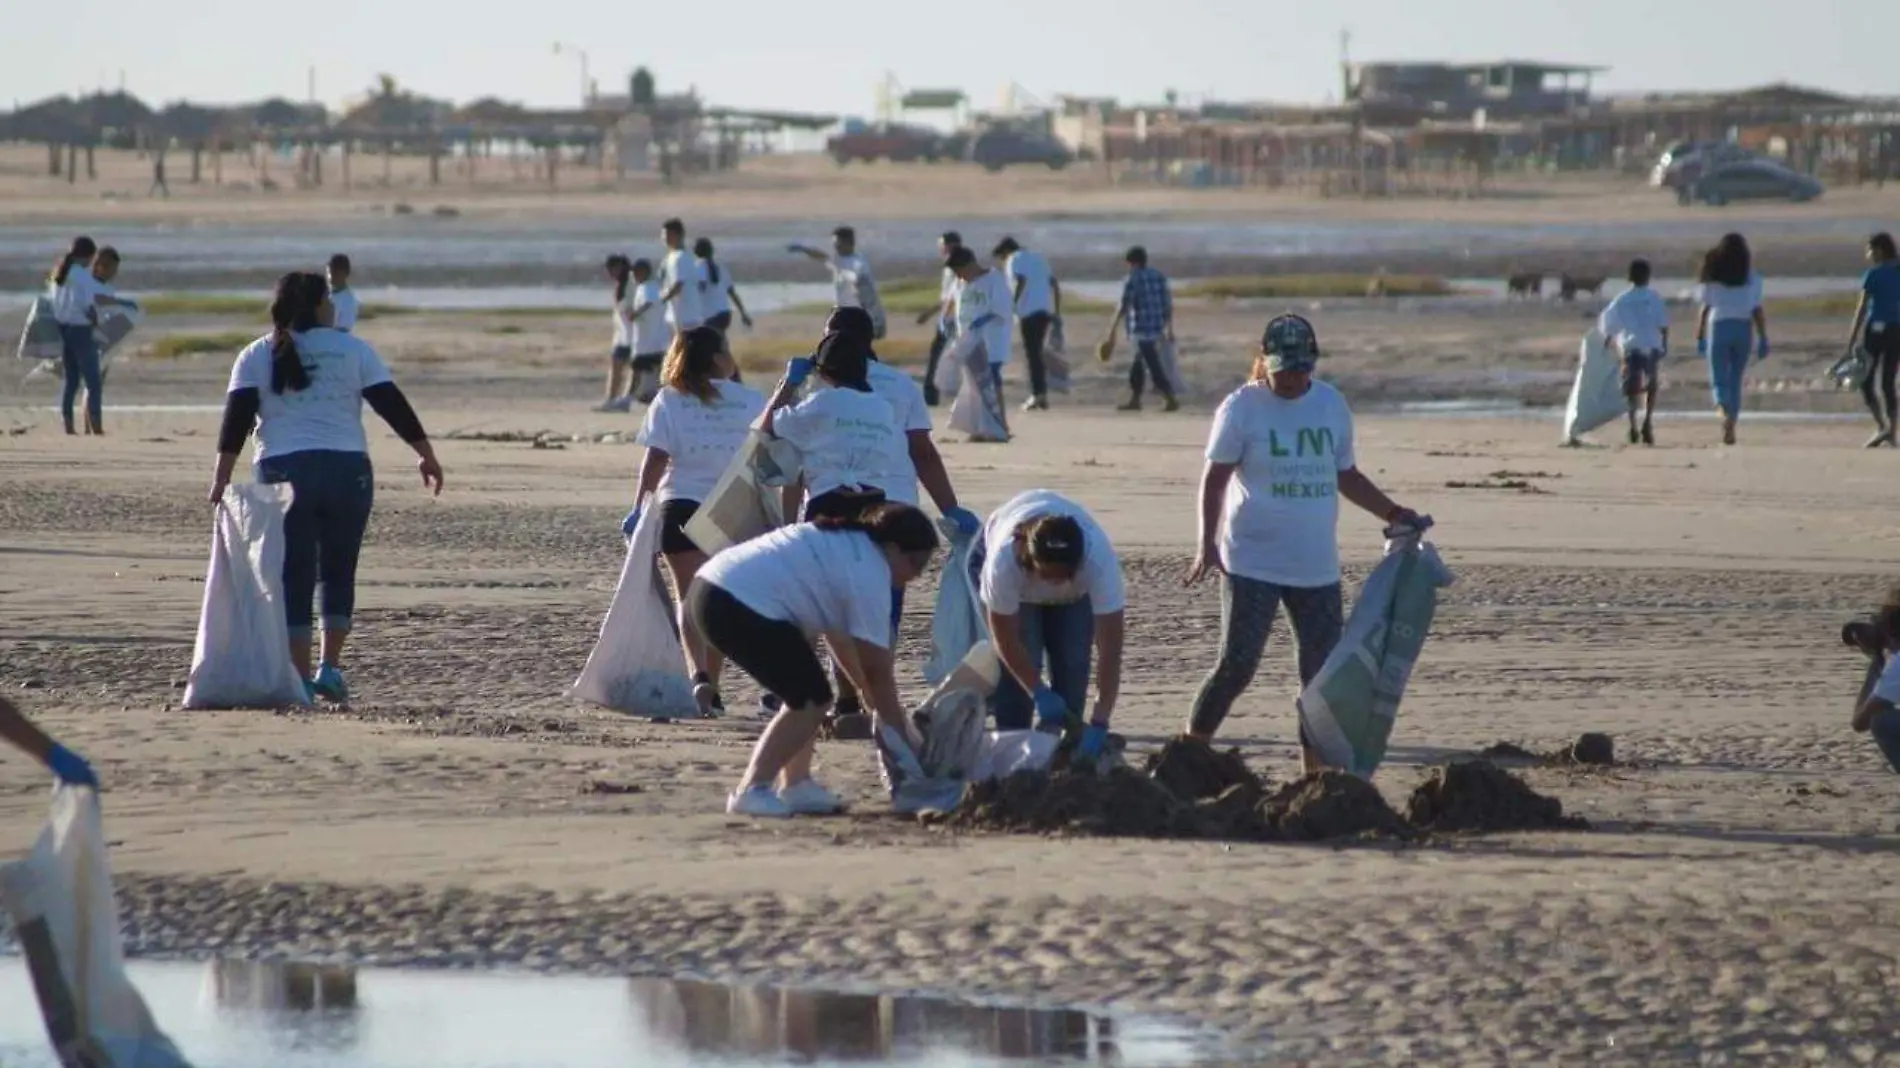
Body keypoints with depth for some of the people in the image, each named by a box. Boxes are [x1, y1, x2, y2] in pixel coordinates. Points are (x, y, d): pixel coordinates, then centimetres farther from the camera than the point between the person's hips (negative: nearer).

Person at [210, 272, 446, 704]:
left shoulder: (257, 357, 7)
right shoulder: (353, 350, 6)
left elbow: (237, 419, -2)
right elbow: (393, 406, 4)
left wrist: (221, 477, -3)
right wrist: (426, 455, 10)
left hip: (283, 472, 0)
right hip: (348, 472, 0)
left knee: (293, 578, 4)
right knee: (339, 572, 14)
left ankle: (301, 678, 0)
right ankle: (330, 667, 4)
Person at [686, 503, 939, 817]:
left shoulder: (843, 546, 24)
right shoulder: (869, 575, -5)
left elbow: (839, 638, 28)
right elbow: (877, 669, -4)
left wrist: (877, 703, 29)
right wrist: (900, 730, 4)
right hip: (741, 608, -10)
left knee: (805, 694, 19)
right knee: (813, 699, -4)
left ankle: (795, 786, 18)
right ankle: (752, 789, -8)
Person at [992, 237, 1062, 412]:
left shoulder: (1015, 260, 2)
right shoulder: (1038, 258, 24)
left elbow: (1021, 281, -16)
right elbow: (1055, 283, 19)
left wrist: (1012, 305, -13)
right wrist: (1057, 311, 18)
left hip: (1029, 311, -7)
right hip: (1046, 311, 7)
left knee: (1031, 353, -5)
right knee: (1037, 352, 15)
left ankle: (1038, 394, -12)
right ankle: (1042, 394, 12)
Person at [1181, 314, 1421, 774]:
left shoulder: (1332, 404, 9)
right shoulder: (1243, 407, -5)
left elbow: (1346, 475, 20)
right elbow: (1216, 478, -5)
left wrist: (1392, 513, 11)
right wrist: (1208, 544, -15)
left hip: (1317, 567, 5)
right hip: (1252, 564, -5)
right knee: (1236, 666, -11)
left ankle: (1315, 772, 15)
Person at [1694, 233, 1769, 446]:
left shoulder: (1713, 277, 0)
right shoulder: (1752, 278, 1)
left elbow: (1705, 308, 0)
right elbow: (1757, 311, -2)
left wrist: (1699, 337, 7)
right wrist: (1763, 339, 2)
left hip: (1718, 327, -1)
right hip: (1743, 328, 1)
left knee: (1719, 380, 1)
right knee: (1735, 380, 13)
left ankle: (1724, 412, -29)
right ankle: (1730, 428, 10)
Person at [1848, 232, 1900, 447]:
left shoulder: (1873, 275, -7)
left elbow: (1861, 309, -10)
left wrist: (1850, 343, -8)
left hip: (1876, 330, -5)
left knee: (1865, 383, 4)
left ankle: (1882, 426, -14)